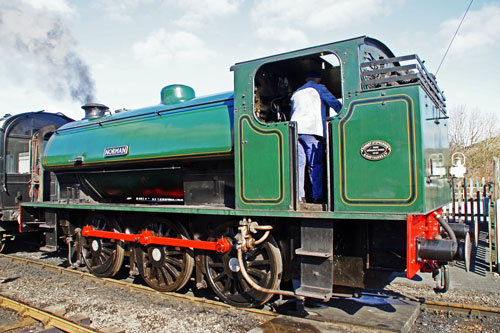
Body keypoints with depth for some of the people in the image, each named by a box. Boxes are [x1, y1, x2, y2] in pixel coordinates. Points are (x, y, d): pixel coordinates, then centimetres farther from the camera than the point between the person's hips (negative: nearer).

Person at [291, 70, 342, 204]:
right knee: (316, 165, -3)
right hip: (311, 129, -5)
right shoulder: (319, 88, 13)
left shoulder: (296, 93, 29)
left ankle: (299, 196, -2)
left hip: (294, 129, 5)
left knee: (298, 164, 3)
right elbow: (336, 104, 10)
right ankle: (317, 197, -5)